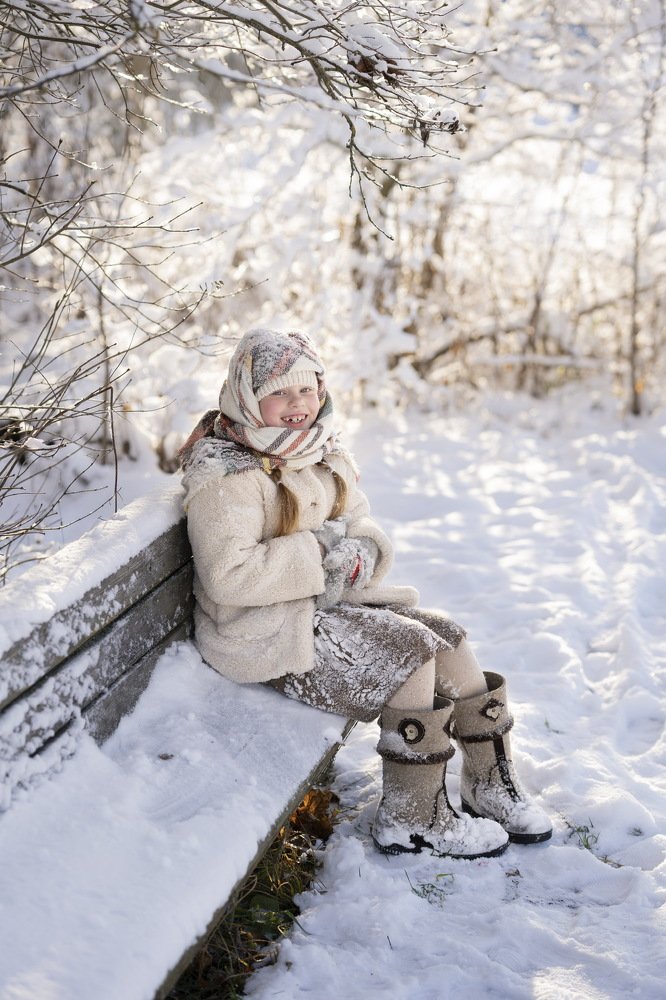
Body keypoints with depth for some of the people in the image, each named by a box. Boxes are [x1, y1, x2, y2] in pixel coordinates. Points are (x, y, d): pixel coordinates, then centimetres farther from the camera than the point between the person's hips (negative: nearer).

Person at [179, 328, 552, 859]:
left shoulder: (323, 453, 9)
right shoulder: (228, 473, -18)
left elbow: (362, 523, 11)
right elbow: (228, 576, -26)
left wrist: (360, 554, -13)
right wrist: (318, 555, -23)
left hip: (329, 601, 9)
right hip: (267, 629, -8)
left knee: (447, 636, -5)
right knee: (413, 652, -20)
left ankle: (491, 786, 9)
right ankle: (411, 819, -8)